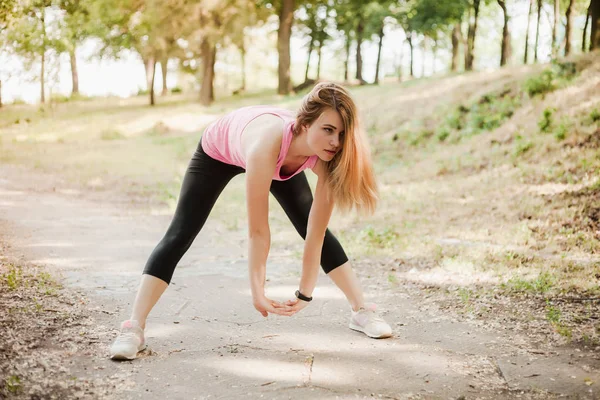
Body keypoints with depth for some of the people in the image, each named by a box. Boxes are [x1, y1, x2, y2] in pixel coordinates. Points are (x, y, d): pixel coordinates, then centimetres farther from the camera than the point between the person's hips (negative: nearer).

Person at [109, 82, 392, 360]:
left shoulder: (327, 156, -35)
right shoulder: (266, 146, -48)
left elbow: (316, 234, -28)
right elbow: (258, 231, -39)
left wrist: (305, 293, -26)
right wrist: (257, 291, -34)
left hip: (282, 159, 4)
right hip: (218, 150, -4)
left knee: (314, 227, 1)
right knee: (180, 235, -11)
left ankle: (361, 310, 14)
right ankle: (134, 327, -10)